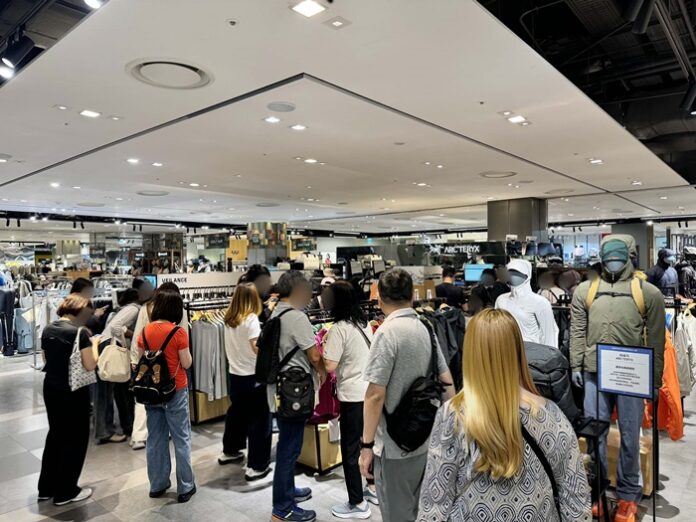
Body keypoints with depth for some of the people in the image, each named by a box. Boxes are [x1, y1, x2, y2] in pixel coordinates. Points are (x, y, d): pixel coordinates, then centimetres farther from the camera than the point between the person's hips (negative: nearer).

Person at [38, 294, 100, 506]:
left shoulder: (47, 330, 3)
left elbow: (46, 359, 14)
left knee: (55, 435, 22)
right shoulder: (79, 332, -19)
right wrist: (94, 344, -3)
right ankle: (65, 492, 16)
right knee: (76, 439, 7)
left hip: (51, 388, 8)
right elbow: (90, 365, -17)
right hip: (74, 392, -7)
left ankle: (46, 488, 32)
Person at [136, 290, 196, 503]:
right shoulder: (178, 332, -17)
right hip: (175, 390, -4)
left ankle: (157, 485, 28)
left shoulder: (145, 331, -3)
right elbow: (187, 363, -12)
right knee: (181, 438, 8)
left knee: (155, 438, 16)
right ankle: (185, 487, 16)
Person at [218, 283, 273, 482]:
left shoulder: (229, 319, 4)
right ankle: (256, 466, 5)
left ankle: (229, 451, 41)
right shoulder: (251, 319, -18)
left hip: (235, 373, 8)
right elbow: (257, 348, -24)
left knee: (236, 412, 24)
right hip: (252, 376, -8)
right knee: (259, 419, 1)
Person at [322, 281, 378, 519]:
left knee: (350, 450, 4)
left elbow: (329, 366, -20)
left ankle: (358, 504, 14)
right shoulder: (364, 323, 7)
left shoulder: (338, 329, -18)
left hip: (353, 396, -8)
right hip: (371, 391, 8)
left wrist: (326, 344, -4)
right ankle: (373, 488, 36)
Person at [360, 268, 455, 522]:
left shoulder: (387, 332, -18)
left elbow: (375, 395, -20)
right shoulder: (426, 329, 3)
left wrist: (367, 445, -13)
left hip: (396, 445, -7)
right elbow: (447, 383, 7)